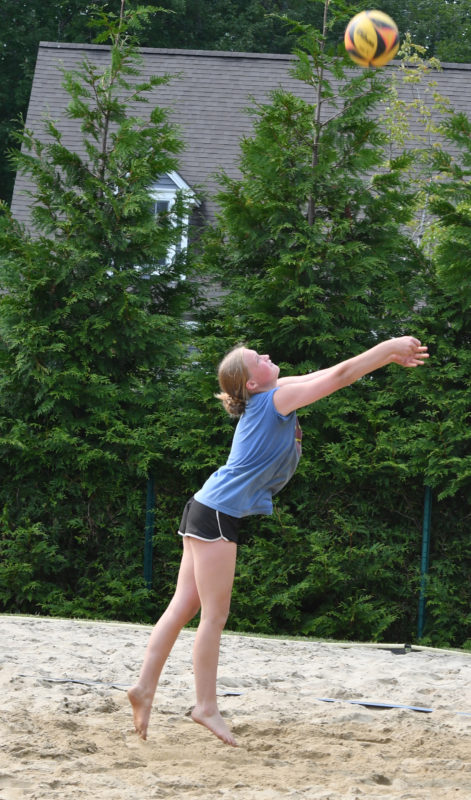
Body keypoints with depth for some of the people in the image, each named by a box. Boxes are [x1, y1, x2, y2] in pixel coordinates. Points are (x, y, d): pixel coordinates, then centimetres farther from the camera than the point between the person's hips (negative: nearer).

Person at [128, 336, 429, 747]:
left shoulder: (275, 394, 13)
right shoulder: (277, 398, -12)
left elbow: (330, 375, 22)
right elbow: (340, 376, -12)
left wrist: (390, 357, 20)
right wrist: (390, 347, -4)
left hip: (209, 512, 10)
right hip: (218, 515, -10)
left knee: (184, 606, 7)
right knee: (215, 615, -5)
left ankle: (145, 687, 6)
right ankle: (207, 706, 0)